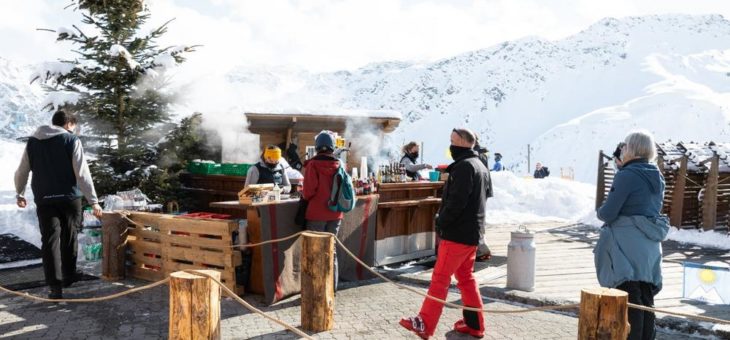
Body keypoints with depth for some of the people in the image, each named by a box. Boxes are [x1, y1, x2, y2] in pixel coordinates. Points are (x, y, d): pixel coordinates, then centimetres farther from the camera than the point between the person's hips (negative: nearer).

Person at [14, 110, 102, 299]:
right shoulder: (72, 140, -5)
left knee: (50, 240, 2)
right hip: (69, 197, -2)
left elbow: (21, 172, 14)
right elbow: (82, 173, -12)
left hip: (44, 199, 3)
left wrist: (20, 194, 30)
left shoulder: (33, 142, 8)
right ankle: (68, 275, 28)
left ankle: (55, 285, -4)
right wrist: (93, 201, -10)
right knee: (69, 238, 14)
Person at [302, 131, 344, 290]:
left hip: (316, 213, -4)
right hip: (335, 214, 4)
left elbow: (308, 191, -14)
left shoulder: (313, 165, -12)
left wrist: (305, 196, 6)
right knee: (332, 250, 14)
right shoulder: (338, 165, 0)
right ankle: (332, 287, 20)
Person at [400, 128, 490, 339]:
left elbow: (456, 201, -23)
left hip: (457, 233, -10)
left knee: (440, 278, -7)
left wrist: (441, 221, -12)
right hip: (472, 234, 10)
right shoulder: (480, 166, 17)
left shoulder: (464, 166, -15)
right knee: (466, 278, 15)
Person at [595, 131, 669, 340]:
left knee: (630, 299, -4)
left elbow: (608, 213, -17)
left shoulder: (627, 175, -15)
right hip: (650, 245, 8)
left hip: (628, 245, -8)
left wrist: (600, 212, 5)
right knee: (646, 299, 14)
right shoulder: (657, 177, 11)